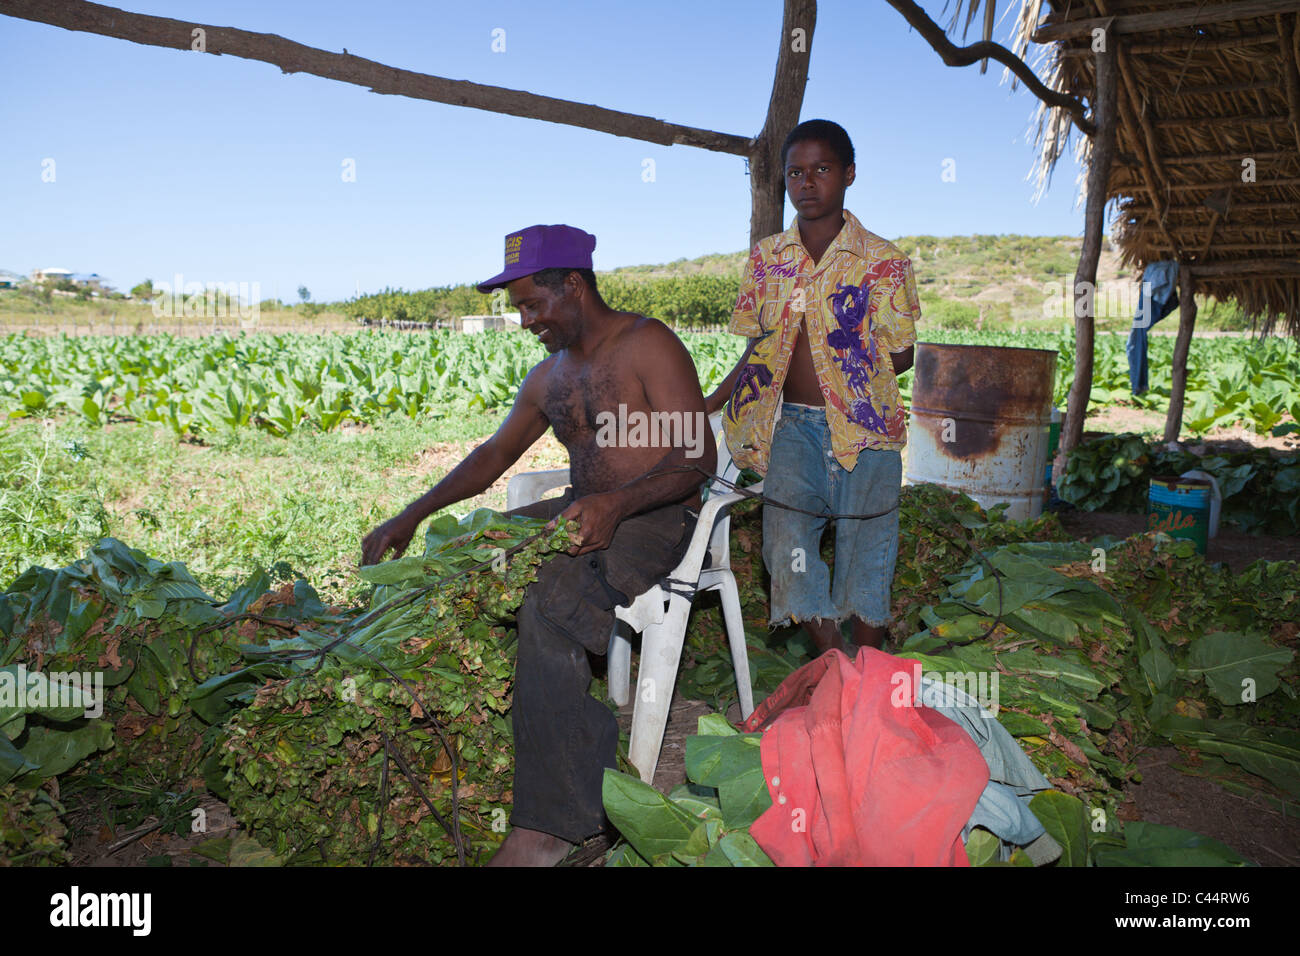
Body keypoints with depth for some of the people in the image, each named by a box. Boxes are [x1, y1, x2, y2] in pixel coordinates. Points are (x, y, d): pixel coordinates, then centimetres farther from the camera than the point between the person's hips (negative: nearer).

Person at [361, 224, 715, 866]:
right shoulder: (549, 376, 15)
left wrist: (617, 503, -31)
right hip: (584, 511, 8)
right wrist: (411, 517, 9)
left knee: (548, 601, -33)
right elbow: (492, 456, 19)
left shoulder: (649, 345, -9)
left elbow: (700, 457, -15)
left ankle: (551, 824, -26)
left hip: (655, 519, -8)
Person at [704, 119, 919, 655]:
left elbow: (901, 356, 0)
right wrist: (709, 404, 3)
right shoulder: (767, 258, 7)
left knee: (864, 556, 4)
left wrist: (844, 378, -12)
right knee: (785, 545, -8)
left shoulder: (882, 261, -3)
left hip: (862, 427, -2)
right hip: (792, 425, 3)